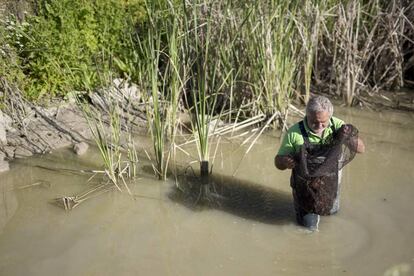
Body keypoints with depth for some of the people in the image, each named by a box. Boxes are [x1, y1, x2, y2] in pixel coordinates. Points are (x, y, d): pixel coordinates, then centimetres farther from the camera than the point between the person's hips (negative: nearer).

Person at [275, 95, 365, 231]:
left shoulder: (337, 125, -16)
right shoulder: (294, 132, -25)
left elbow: (361, 149, -15)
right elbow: (278, 161, -16)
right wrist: (285, 162, -41)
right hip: (306, 185, -3)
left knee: (332, 211, 26)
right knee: (310, 226, 9)